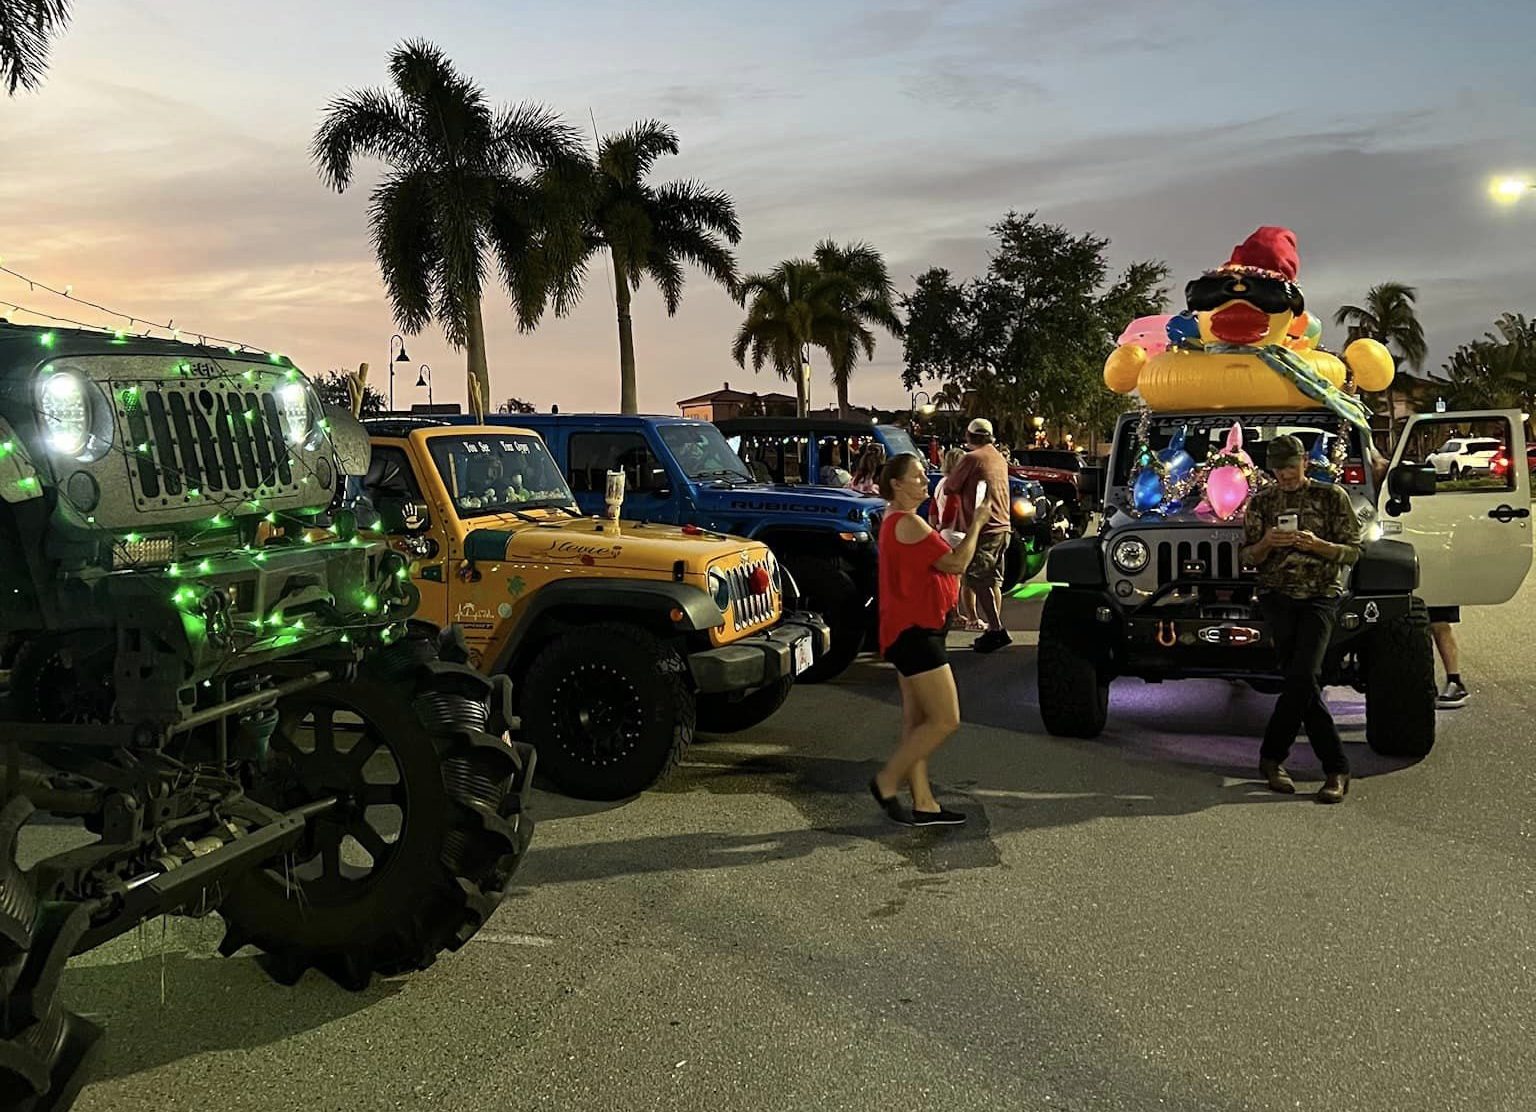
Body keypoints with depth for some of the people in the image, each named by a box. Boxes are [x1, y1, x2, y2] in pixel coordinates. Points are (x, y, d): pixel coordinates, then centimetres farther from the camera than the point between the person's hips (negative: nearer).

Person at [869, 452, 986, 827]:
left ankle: (923, 804, 15)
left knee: (916, 720, 11)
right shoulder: (908, 522, -16)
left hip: (908, 630, 11)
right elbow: (956, 563, -17)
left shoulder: (895, 521, 18)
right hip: (914, 631, -11)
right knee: (945, 720, -9)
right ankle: (887, 782, 0)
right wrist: (976, 525, -5)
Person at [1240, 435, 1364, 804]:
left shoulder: (1332, 496, 5)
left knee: (1302, 677, -16)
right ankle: (1336, 768, 4)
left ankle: (1272, 757, -2)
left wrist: (1316, 544, -15)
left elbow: (1353, 551, 3)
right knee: (1303, 681, -3)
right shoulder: (1260, 502, 10)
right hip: (1278, 596, 2)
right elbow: (1247, 558, 10)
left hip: (1320, 597, -2)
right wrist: (1267, 543, -12)